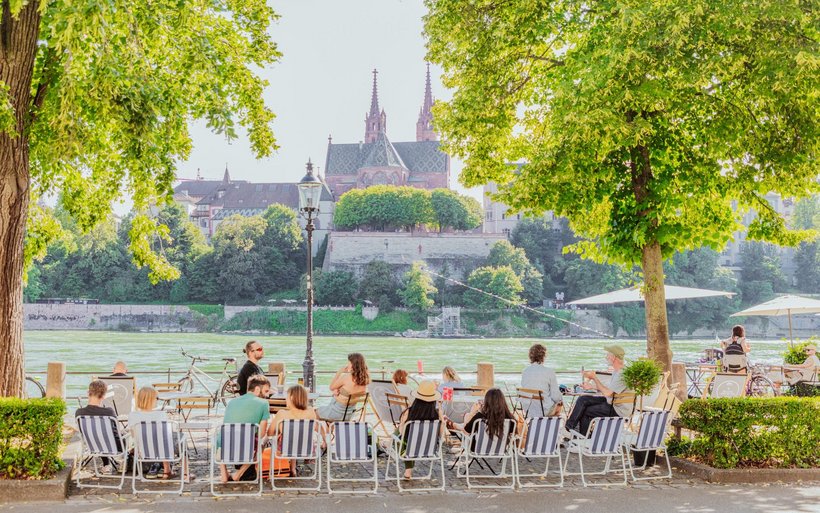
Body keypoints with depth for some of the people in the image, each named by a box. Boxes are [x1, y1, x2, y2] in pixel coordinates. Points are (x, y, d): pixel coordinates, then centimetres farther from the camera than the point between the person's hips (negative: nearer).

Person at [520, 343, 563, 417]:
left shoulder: (525, 371, -5)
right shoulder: (549, 372, -18)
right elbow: (555, 396, -14)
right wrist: (561, 400, 9)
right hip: (544, 410, -5)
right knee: (559, 402, 31)